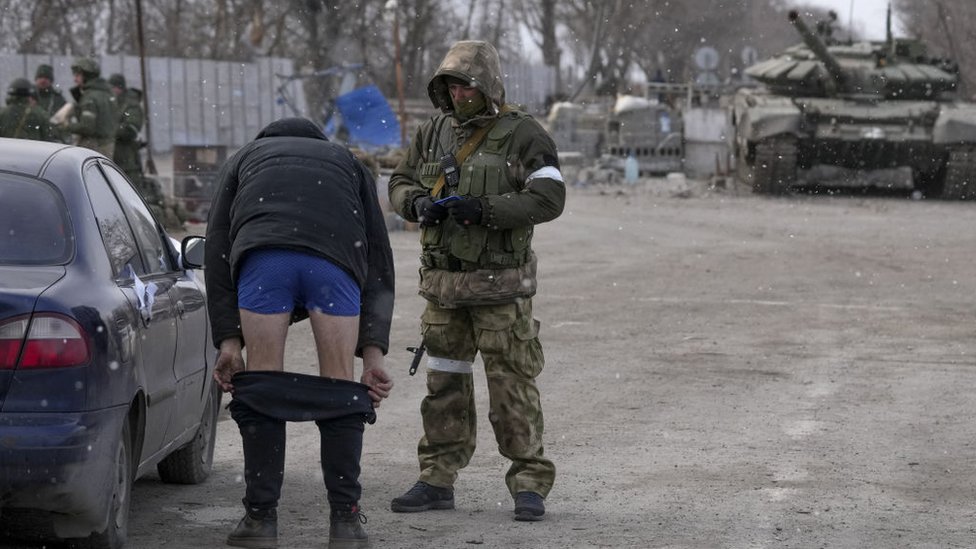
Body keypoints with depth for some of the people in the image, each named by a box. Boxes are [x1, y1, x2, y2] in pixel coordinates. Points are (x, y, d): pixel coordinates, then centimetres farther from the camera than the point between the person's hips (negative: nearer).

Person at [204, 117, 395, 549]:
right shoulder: (347, 163, 40)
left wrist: (228, 341, 18)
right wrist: (373, 351, 21)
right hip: (336, 256, 1)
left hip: (262, 255, -1)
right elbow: (379, 260, 27)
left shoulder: (242, 160, 38)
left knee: (261, 388, 8)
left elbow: (217, 253, 23)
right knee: (339, 388, 10)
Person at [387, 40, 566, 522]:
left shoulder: (522, 136, -7)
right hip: (442, 282, 5)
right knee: (443, 384, 11)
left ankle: (529, 485, 2)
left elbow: (549, 199, -15)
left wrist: (483, 209, -23)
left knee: (512, 386, -4)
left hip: (499, 284, -5)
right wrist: (419, 203, -8)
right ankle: (437, 481, 18)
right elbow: (399, 183, 16)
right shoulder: (434, 132, 10)